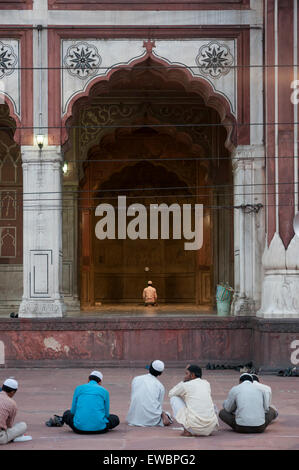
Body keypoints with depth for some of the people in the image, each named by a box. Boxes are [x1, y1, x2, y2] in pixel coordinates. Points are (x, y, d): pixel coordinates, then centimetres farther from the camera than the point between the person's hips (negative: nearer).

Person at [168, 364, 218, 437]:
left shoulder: (185, 385, 0)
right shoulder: (206, 384, 15)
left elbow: (170, 394, 21)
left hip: (194, 427, -5)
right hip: (211, 428, 5)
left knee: (174, 398, 14)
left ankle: (187, 430, 6)